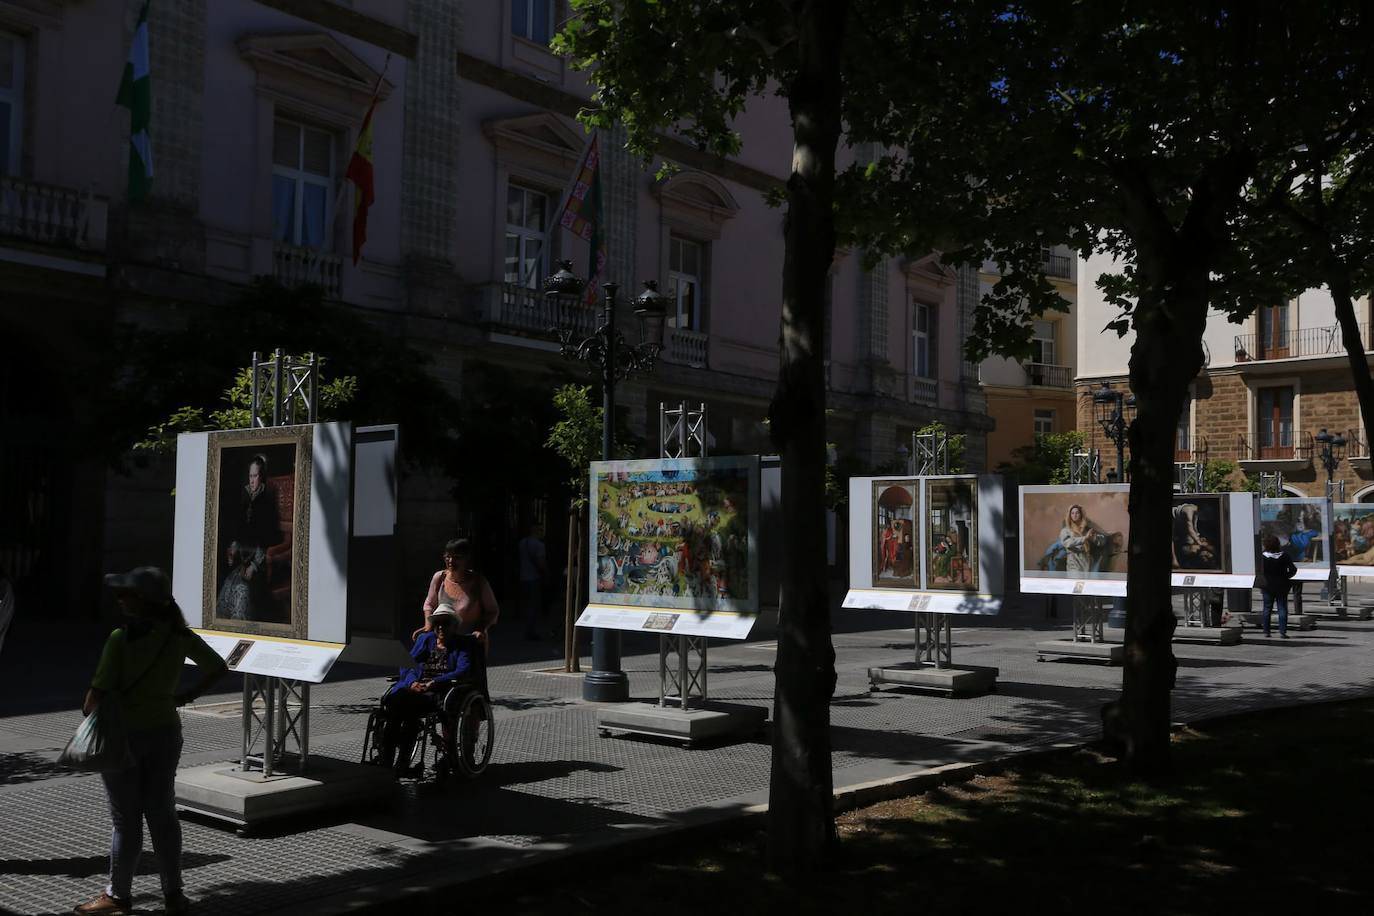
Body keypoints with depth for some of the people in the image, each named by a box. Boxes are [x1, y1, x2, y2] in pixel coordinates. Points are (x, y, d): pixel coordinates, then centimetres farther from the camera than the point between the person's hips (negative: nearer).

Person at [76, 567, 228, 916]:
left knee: (126, 818, 6)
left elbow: (99, 690, -19)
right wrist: (187, 696, 12)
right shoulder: (179, 636, -2)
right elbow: (218, 667, 5)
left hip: (125, 733, -5)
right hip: (166, 731, 5)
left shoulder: (121, 639, -18)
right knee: (162, 812, 13)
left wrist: (89, 716, -2)